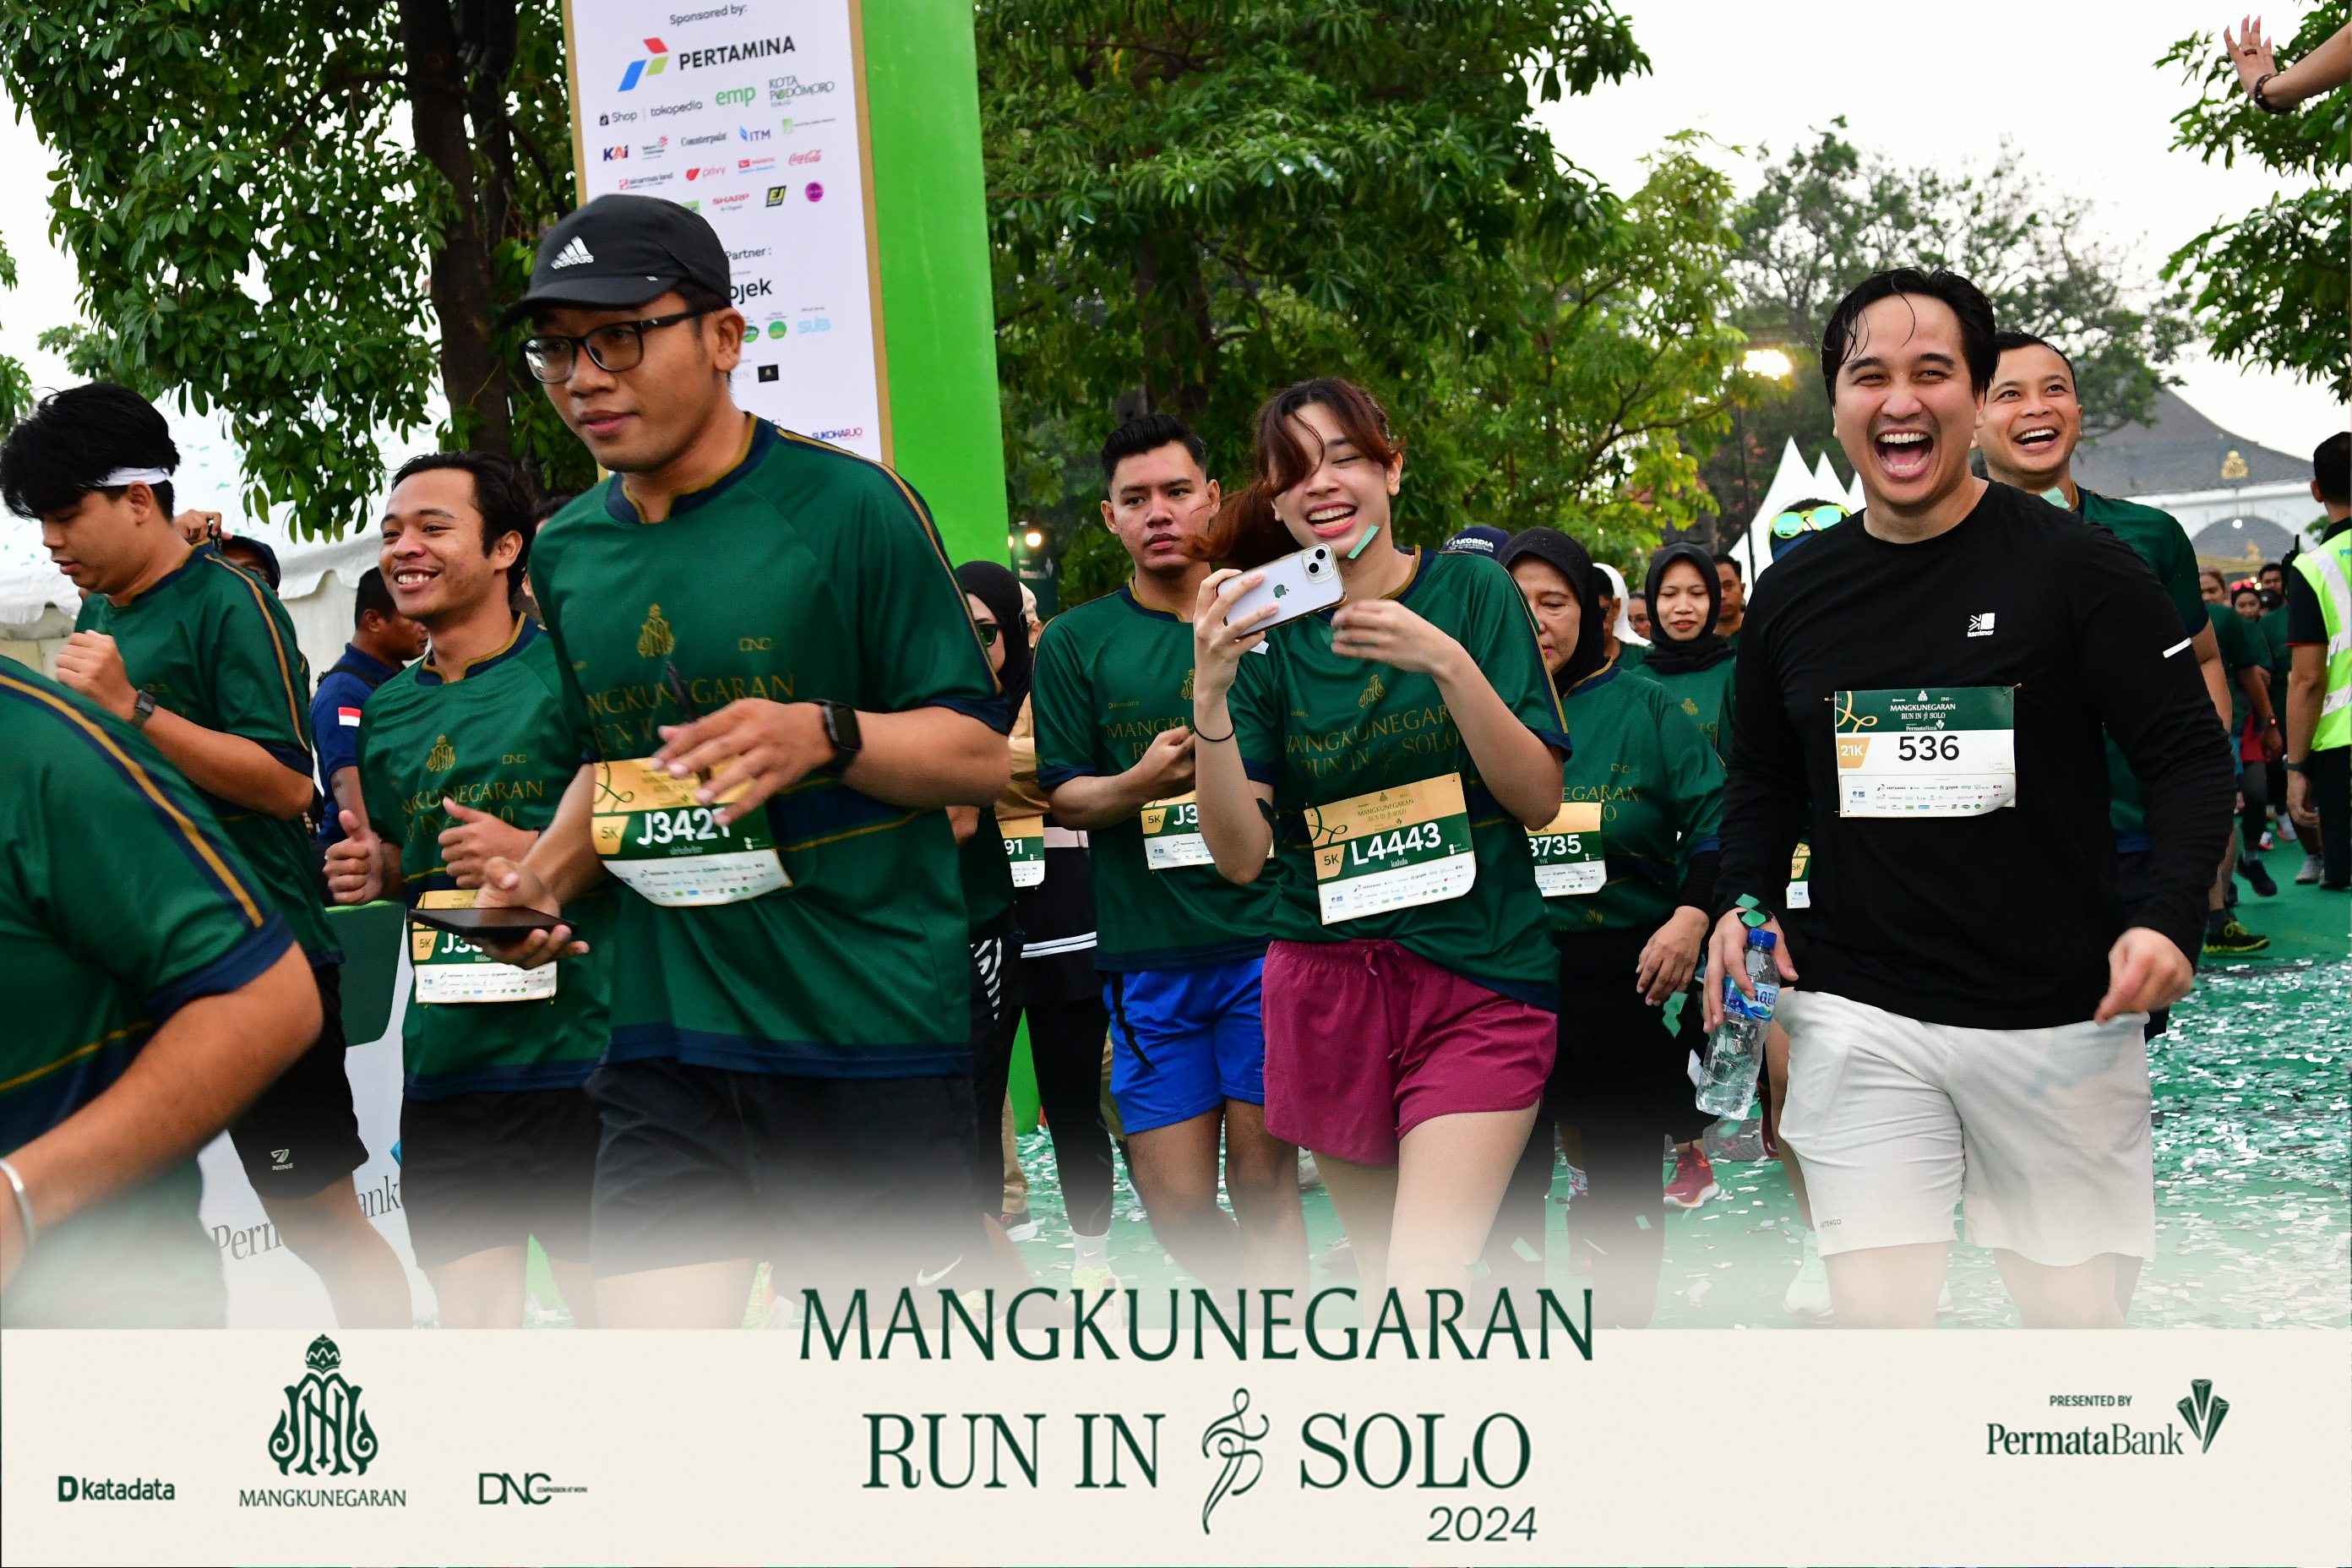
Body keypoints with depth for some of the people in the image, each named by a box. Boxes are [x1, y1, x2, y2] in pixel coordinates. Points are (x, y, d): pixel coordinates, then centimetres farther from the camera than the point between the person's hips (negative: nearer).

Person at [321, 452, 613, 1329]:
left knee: (616, 1317, -3)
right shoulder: (386, 708, 14)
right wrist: (371, 874, 5)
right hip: (439, 1061, 6)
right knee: (472, 1321, 8)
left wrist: (536, 855, -18)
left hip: (573, 1051, -5)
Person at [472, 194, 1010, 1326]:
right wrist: (546, 873, 7)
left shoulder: (843, 506, -7)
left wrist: (827, 737, -24)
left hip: (873, 1030, -4)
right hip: (666, 1040, 5)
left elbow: (980, 755, -6)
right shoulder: (567, 554, 12)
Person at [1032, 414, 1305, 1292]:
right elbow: (1062, 797, 6)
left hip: (1268, 938, -1)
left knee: (1264, 1185, -2)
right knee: (1177, 1204, 0)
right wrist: (1142, 783, -13)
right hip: (1147, 955, 1)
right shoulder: (1074, 643, 8)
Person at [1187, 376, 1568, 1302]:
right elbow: (1241, 855, -4)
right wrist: (1209, 695, -18)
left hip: (1478, 979, -2)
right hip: (1326, 978, 3)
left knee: (1421, 1295, -16)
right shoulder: (1265, 631, 4)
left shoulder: (1471, 592, 0)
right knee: (1382, 1281, 11)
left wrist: (1448, 662, -19)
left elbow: (1540, 800, -6)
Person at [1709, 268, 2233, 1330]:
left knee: (2075, 1313, 7)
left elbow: (2188, 754, -3)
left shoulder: (2079, 570, -4)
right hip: (1859, 1019, 2)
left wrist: (2168, 919, -20)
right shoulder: (1795, 594, 8)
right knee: (1873, 1313, -3)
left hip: (2059, 1019, -2)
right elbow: (1763, 775, 20)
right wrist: (1743, 901, 2)